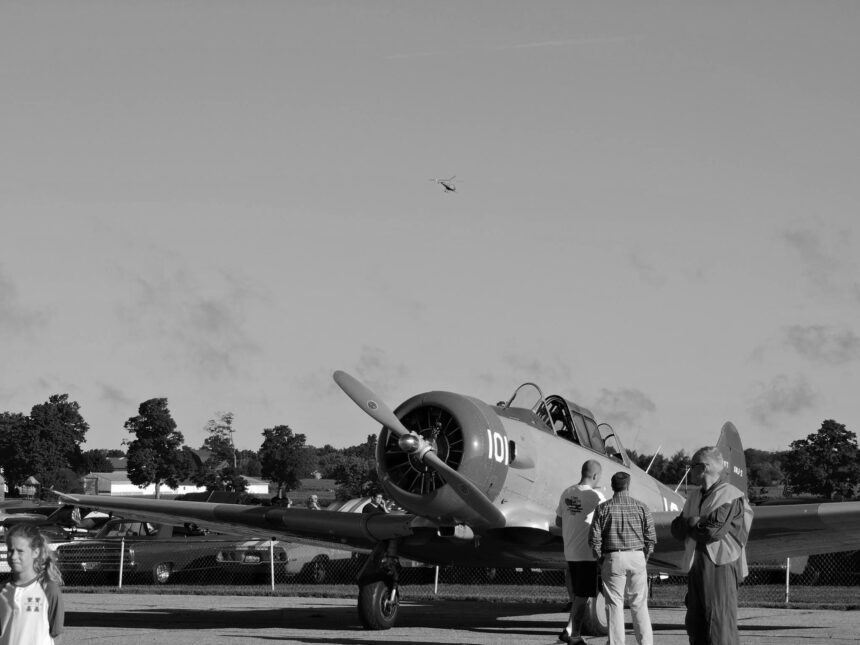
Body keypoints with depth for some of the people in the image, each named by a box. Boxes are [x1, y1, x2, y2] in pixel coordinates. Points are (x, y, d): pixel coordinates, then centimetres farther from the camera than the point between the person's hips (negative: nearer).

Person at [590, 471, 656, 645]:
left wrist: (601, 561, 8)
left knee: (615, 604, 4)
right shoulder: (641, 507, 1)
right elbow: (651, 538, 1)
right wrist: (644, 560, 12)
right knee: (639, 604, 8)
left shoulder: (603, 508, -2)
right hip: (637, 558, 1)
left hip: (613, 559, -1)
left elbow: (595, 539, -4)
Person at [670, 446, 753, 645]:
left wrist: (691, 523, -1)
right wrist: (700, 524, -6)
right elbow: (677, 530, 13)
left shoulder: (731, 496, -7)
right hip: (695, 567, 8)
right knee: (695, 625, 10)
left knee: (721, 625, -11)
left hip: (720, 567, -8)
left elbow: (715, 529, -19)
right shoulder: (695, 497, 19)